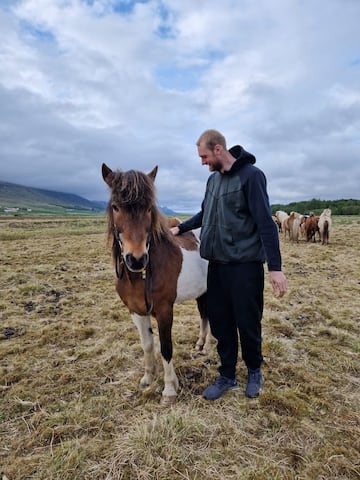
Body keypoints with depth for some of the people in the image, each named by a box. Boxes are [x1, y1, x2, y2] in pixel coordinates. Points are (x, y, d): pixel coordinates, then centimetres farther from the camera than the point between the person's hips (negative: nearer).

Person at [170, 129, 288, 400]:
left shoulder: (251, 175, -10)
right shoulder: (213, 179, 11)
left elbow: (266, 223, -16)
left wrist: (275, 267, -20)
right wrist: (180, 228, 17)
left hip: (244, 264, -6)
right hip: (216, 264, 7)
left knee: (247, 323, 7)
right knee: (220, 323, 12)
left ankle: (254, 371, 33)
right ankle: (227, 377, 29)